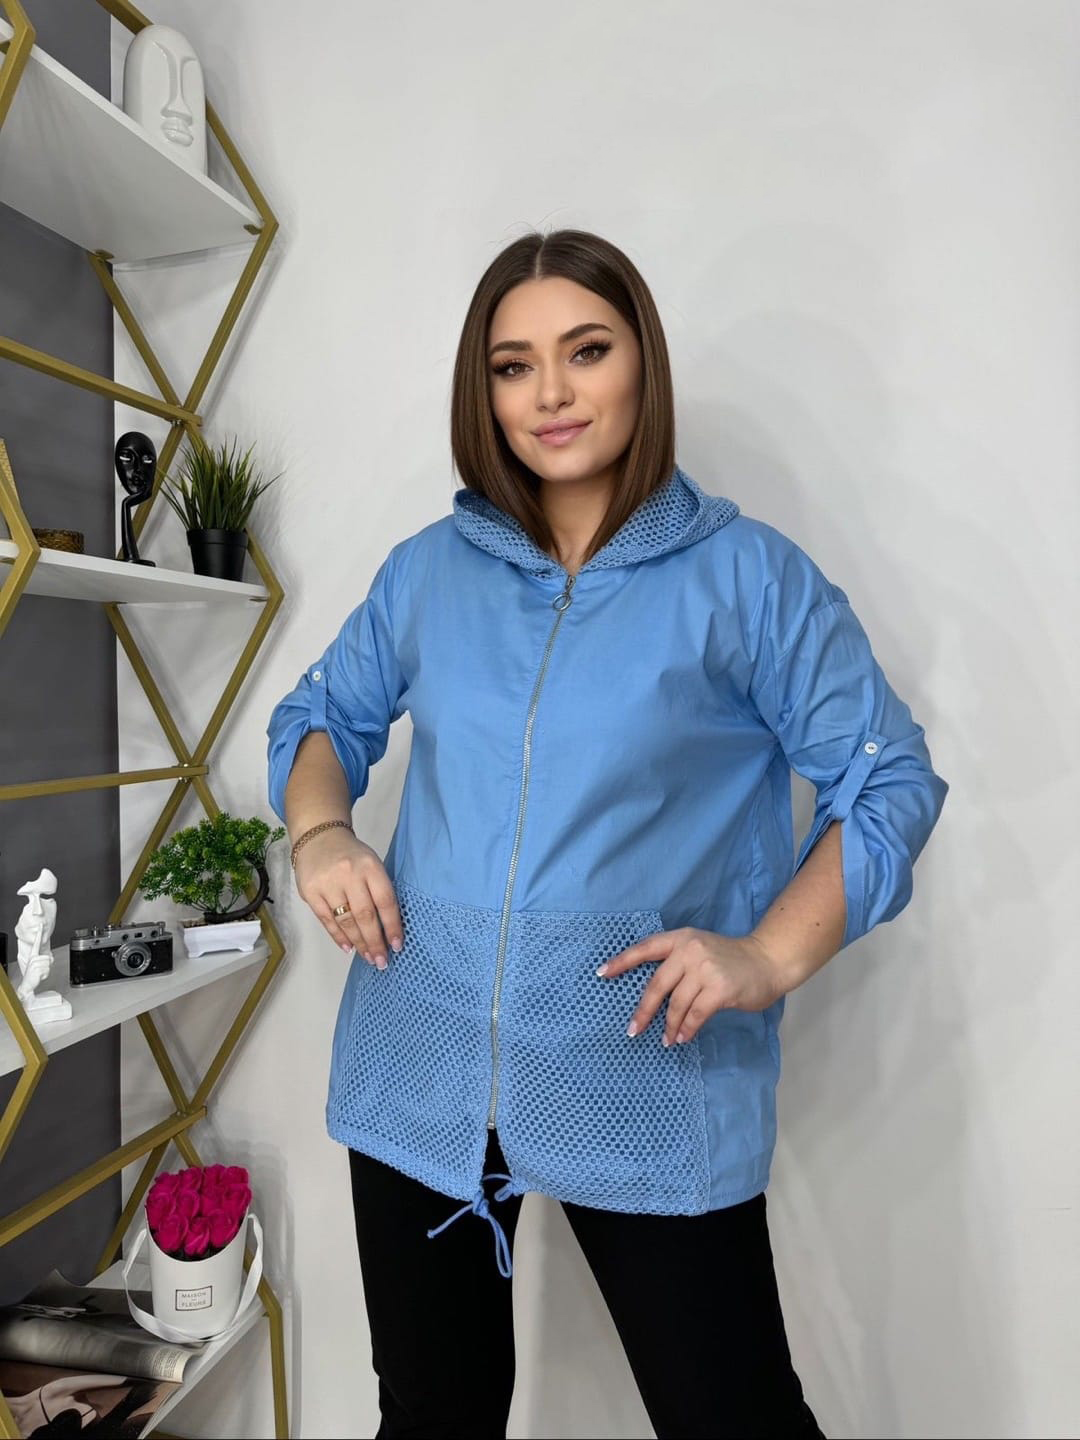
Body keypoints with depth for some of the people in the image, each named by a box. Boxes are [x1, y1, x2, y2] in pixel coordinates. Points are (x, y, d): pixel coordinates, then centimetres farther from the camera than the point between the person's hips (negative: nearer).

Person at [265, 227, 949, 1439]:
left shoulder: (746, 575, -5)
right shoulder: (427, 570, 5)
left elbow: (888, 779, -3)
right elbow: (322, 714, 16)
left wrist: (771, 956, -15)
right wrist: (318, 831, -4)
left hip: (649, 1083, -3)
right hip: (420, 1072, 4)